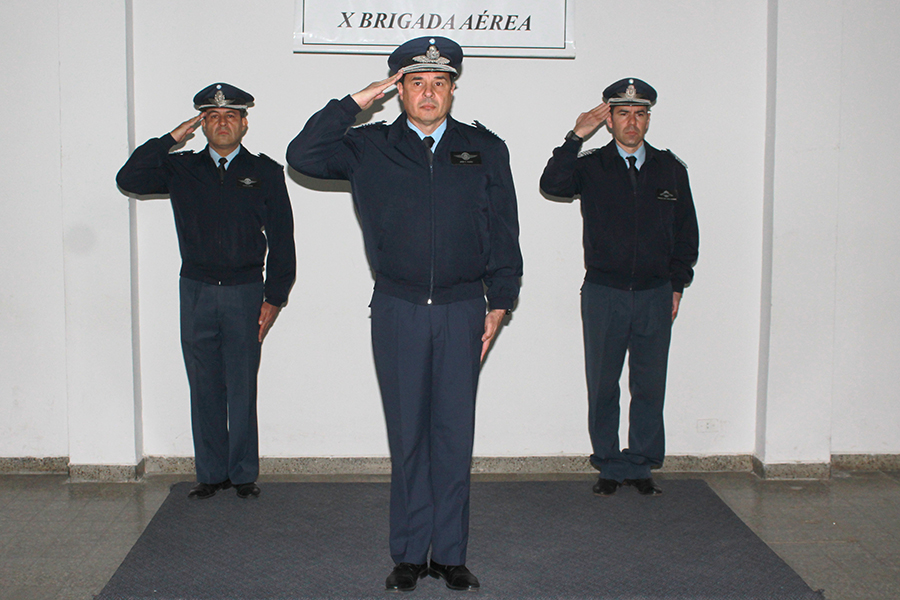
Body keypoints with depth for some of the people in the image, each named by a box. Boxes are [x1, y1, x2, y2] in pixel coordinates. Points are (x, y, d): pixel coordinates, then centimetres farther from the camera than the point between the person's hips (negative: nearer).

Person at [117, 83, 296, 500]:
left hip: (245, 292, -1)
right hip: (196, 292, 2)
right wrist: (173, 137, -3)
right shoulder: (181, 169, 10)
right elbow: (129, 179, -4)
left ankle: (243, 473, 14)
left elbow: (281, 239, 4)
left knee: (242, 389, 1)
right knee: (204, 388, 6)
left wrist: (274, 298, -2)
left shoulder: (265, 173, 6)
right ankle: (211, 473, 17)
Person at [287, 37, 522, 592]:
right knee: (407, 435, 5)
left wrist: (500, 302, 4)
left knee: (455, 433, 4)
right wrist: (356, 102, -5)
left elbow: (504, 233, 9)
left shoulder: (485, 150, 8)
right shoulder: (370, 148, 6)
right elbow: (303, 156, -5)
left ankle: (450, 555, 16)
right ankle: (409, 555, 17)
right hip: (397, 311, 0)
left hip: (462, 311, 0)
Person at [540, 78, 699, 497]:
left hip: (656, 294, 2)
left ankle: (641, 466, 19)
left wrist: (677, 284, 8)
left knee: (650, 385, 6)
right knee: (603, 386, 4)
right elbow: (551, 185, -18)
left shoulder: (671, 169, 9)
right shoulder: (591, 167, 2)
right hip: (604, 294, -1)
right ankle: (610, 467, 17)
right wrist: (576, 137, -20)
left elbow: (686, 232, 14)